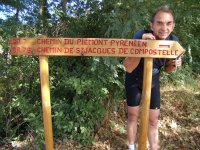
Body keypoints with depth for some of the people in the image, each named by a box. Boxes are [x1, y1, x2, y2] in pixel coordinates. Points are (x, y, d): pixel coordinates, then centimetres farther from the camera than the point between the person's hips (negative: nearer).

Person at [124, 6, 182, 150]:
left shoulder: (174, 41, -17)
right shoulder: (141, 36, -29)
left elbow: (167, 69, 0)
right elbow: (128, 68, -34)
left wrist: (174, 64, -23)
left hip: (153, 82, 3)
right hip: (134, 81, -2)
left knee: (153, 120, 9)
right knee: (133, 115, 11)